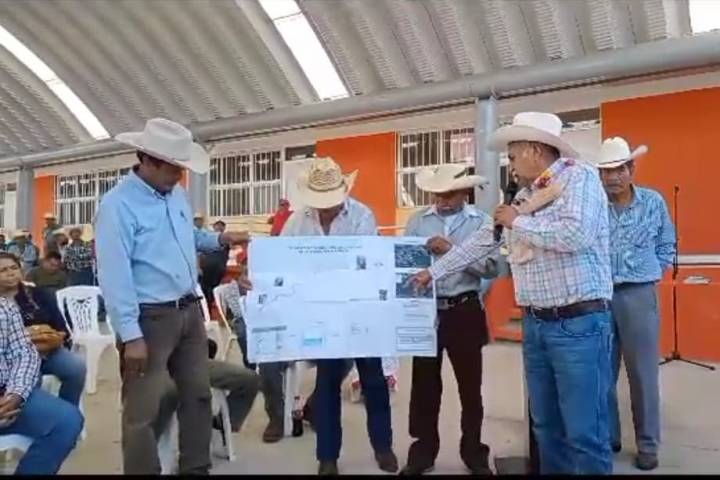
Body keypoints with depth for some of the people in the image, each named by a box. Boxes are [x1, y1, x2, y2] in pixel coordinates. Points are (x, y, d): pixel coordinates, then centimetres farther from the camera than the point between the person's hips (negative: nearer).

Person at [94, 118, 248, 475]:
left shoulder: (177, 194, 10)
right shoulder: (118, 204, -14)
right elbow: (114, 276, -19)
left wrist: (219, 239, 13)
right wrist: (131, 335, -22)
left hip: (189, 311, 8)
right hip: (149, 318, -8)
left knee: (198, 395, 16)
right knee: (143, 411, 0)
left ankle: (196, 469, 32)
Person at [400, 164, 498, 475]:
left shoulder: (481, 222, -1)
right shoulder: (418, 221, 6)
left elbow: (491, 267, -13)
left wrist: (453, 250, -20)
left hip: (464, 312, -2)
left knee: (470, 385, 12)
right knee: (424, 384, 12)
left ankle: (474, 453, 30)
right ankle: (423, 452, 28)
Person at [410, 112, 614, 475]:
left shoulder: (579, 176, -6)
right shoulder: (524, 196, 16)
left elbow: (575, 235, -23)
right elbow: (482, 240, 22)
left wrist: (517, 222, -9)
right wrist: (433, 271, 26)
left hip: (579, 322, -7)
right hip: (535, 324, 7)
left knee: (584, 431, -2)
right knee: (545, 425, 14)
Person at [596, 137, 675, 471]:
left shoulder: (653, 202, 3)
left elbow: (667, 248, 12)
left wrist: (646, 277, 5)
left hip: (639, 296, 0)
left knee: (643, 373, 7)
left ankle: (648, 445, 22)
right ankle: (607, 437, 27)